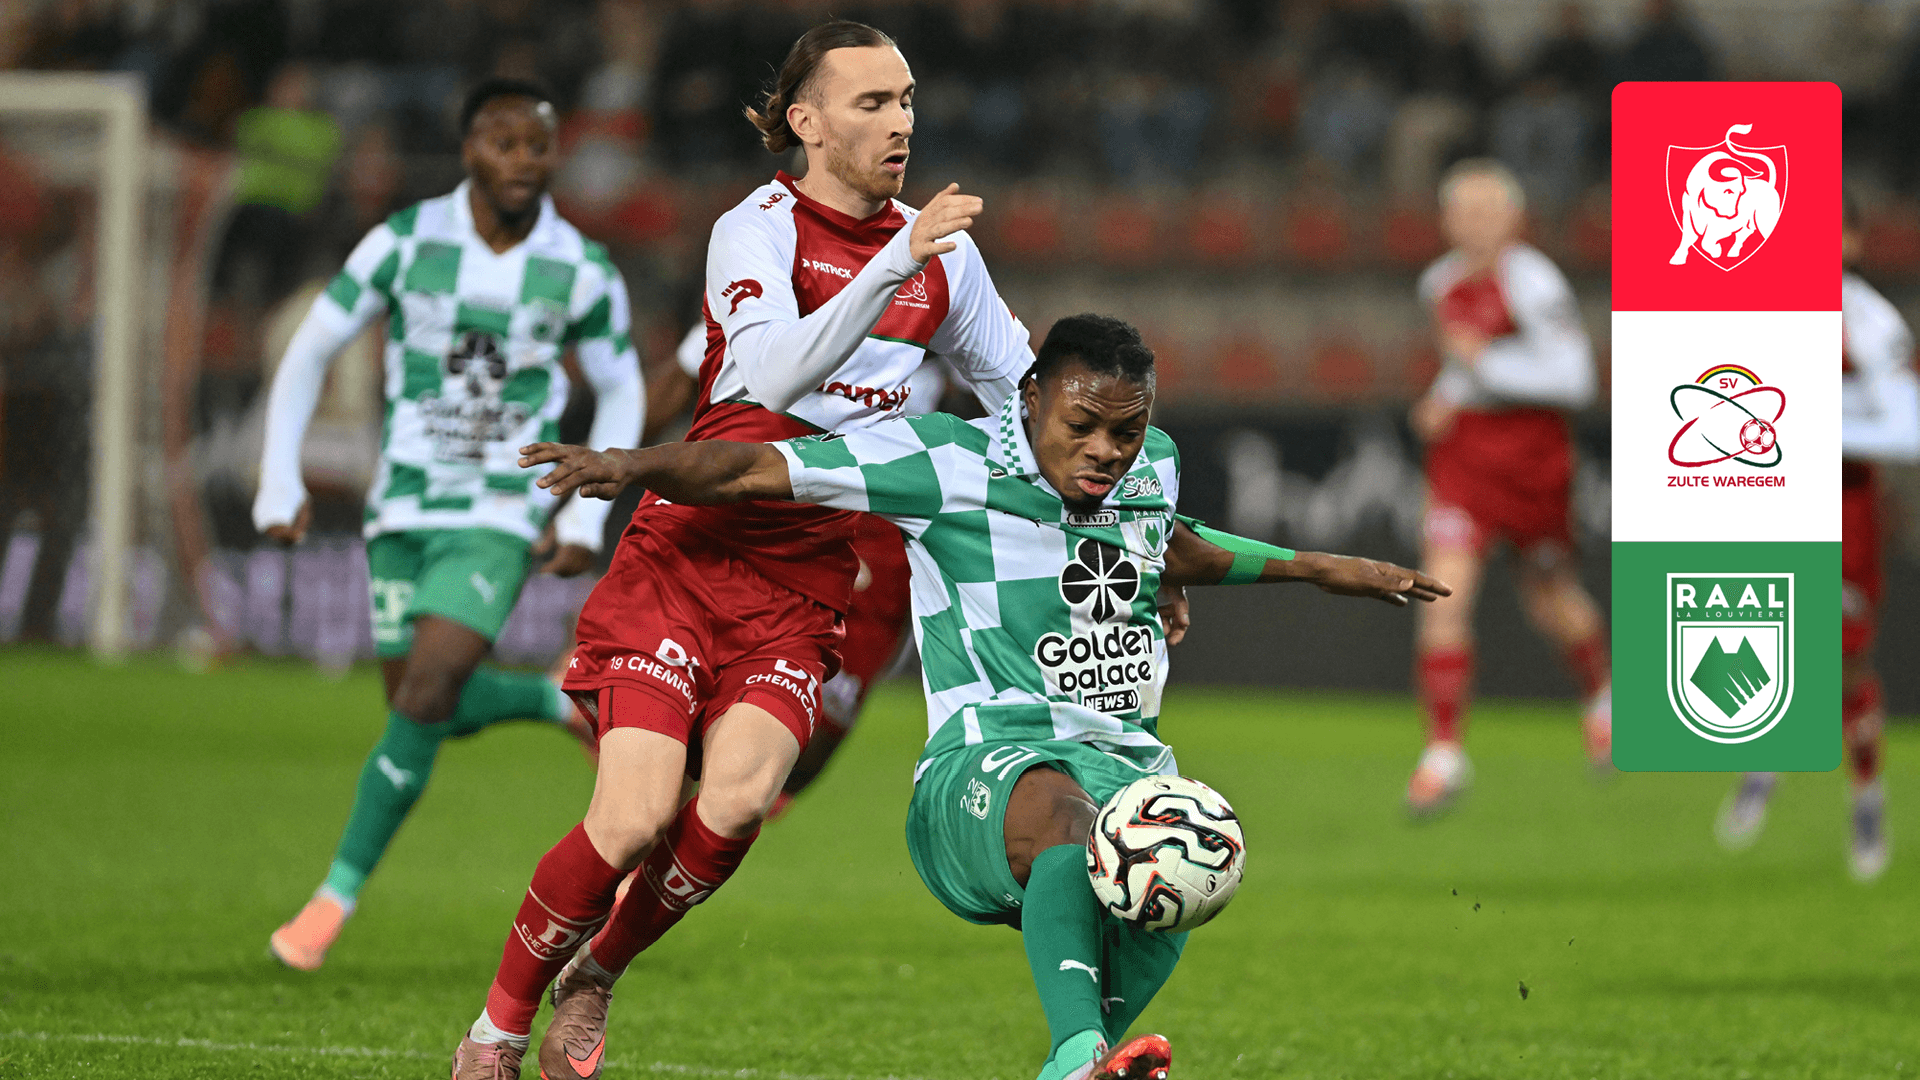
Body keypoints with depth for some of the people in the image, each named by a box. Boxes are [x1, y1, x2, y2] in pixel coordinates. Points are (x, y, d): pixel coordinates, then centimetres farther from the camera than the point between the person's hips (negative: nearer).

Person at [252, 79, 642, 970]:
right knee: (419, 706, 7)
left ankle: (337, 895, -8)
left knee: (426, 696, -18)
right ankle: (561, 703, 36)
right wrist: (279, 481, -6)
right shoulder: (404, 243, -8)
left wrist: (586, 518, -1)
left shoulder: (584, 273, -8)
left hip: (502, 518, -3)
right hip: (403, 509, 3)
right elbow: (310, 351, 1)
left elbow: (621, 391, 8)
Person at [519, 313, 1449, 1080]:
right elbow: (755, 471, -4)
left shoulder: (1152, 465, 15)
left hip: (1126, 761, 6)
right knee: (1062, 809, -42)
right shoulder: (950, 463, -3)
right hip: (985, 767, -6)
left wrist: (1320, 570, 45)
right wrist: (629, 466, -19)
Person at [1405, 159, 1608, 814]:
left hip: (1533, 459, -4)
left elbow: (1574, 379, -20)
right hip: (1462, 457, 4)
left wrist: (1487, 362, -24)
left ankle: (1602, 693, 46)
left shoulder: (1533, 283, -15)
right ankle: (1444, 752, -11)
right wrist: (1444, 400, 7)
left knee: (1550, 599, 14)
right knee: (1444, 594, -14)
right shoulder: (1442, 283, 6)